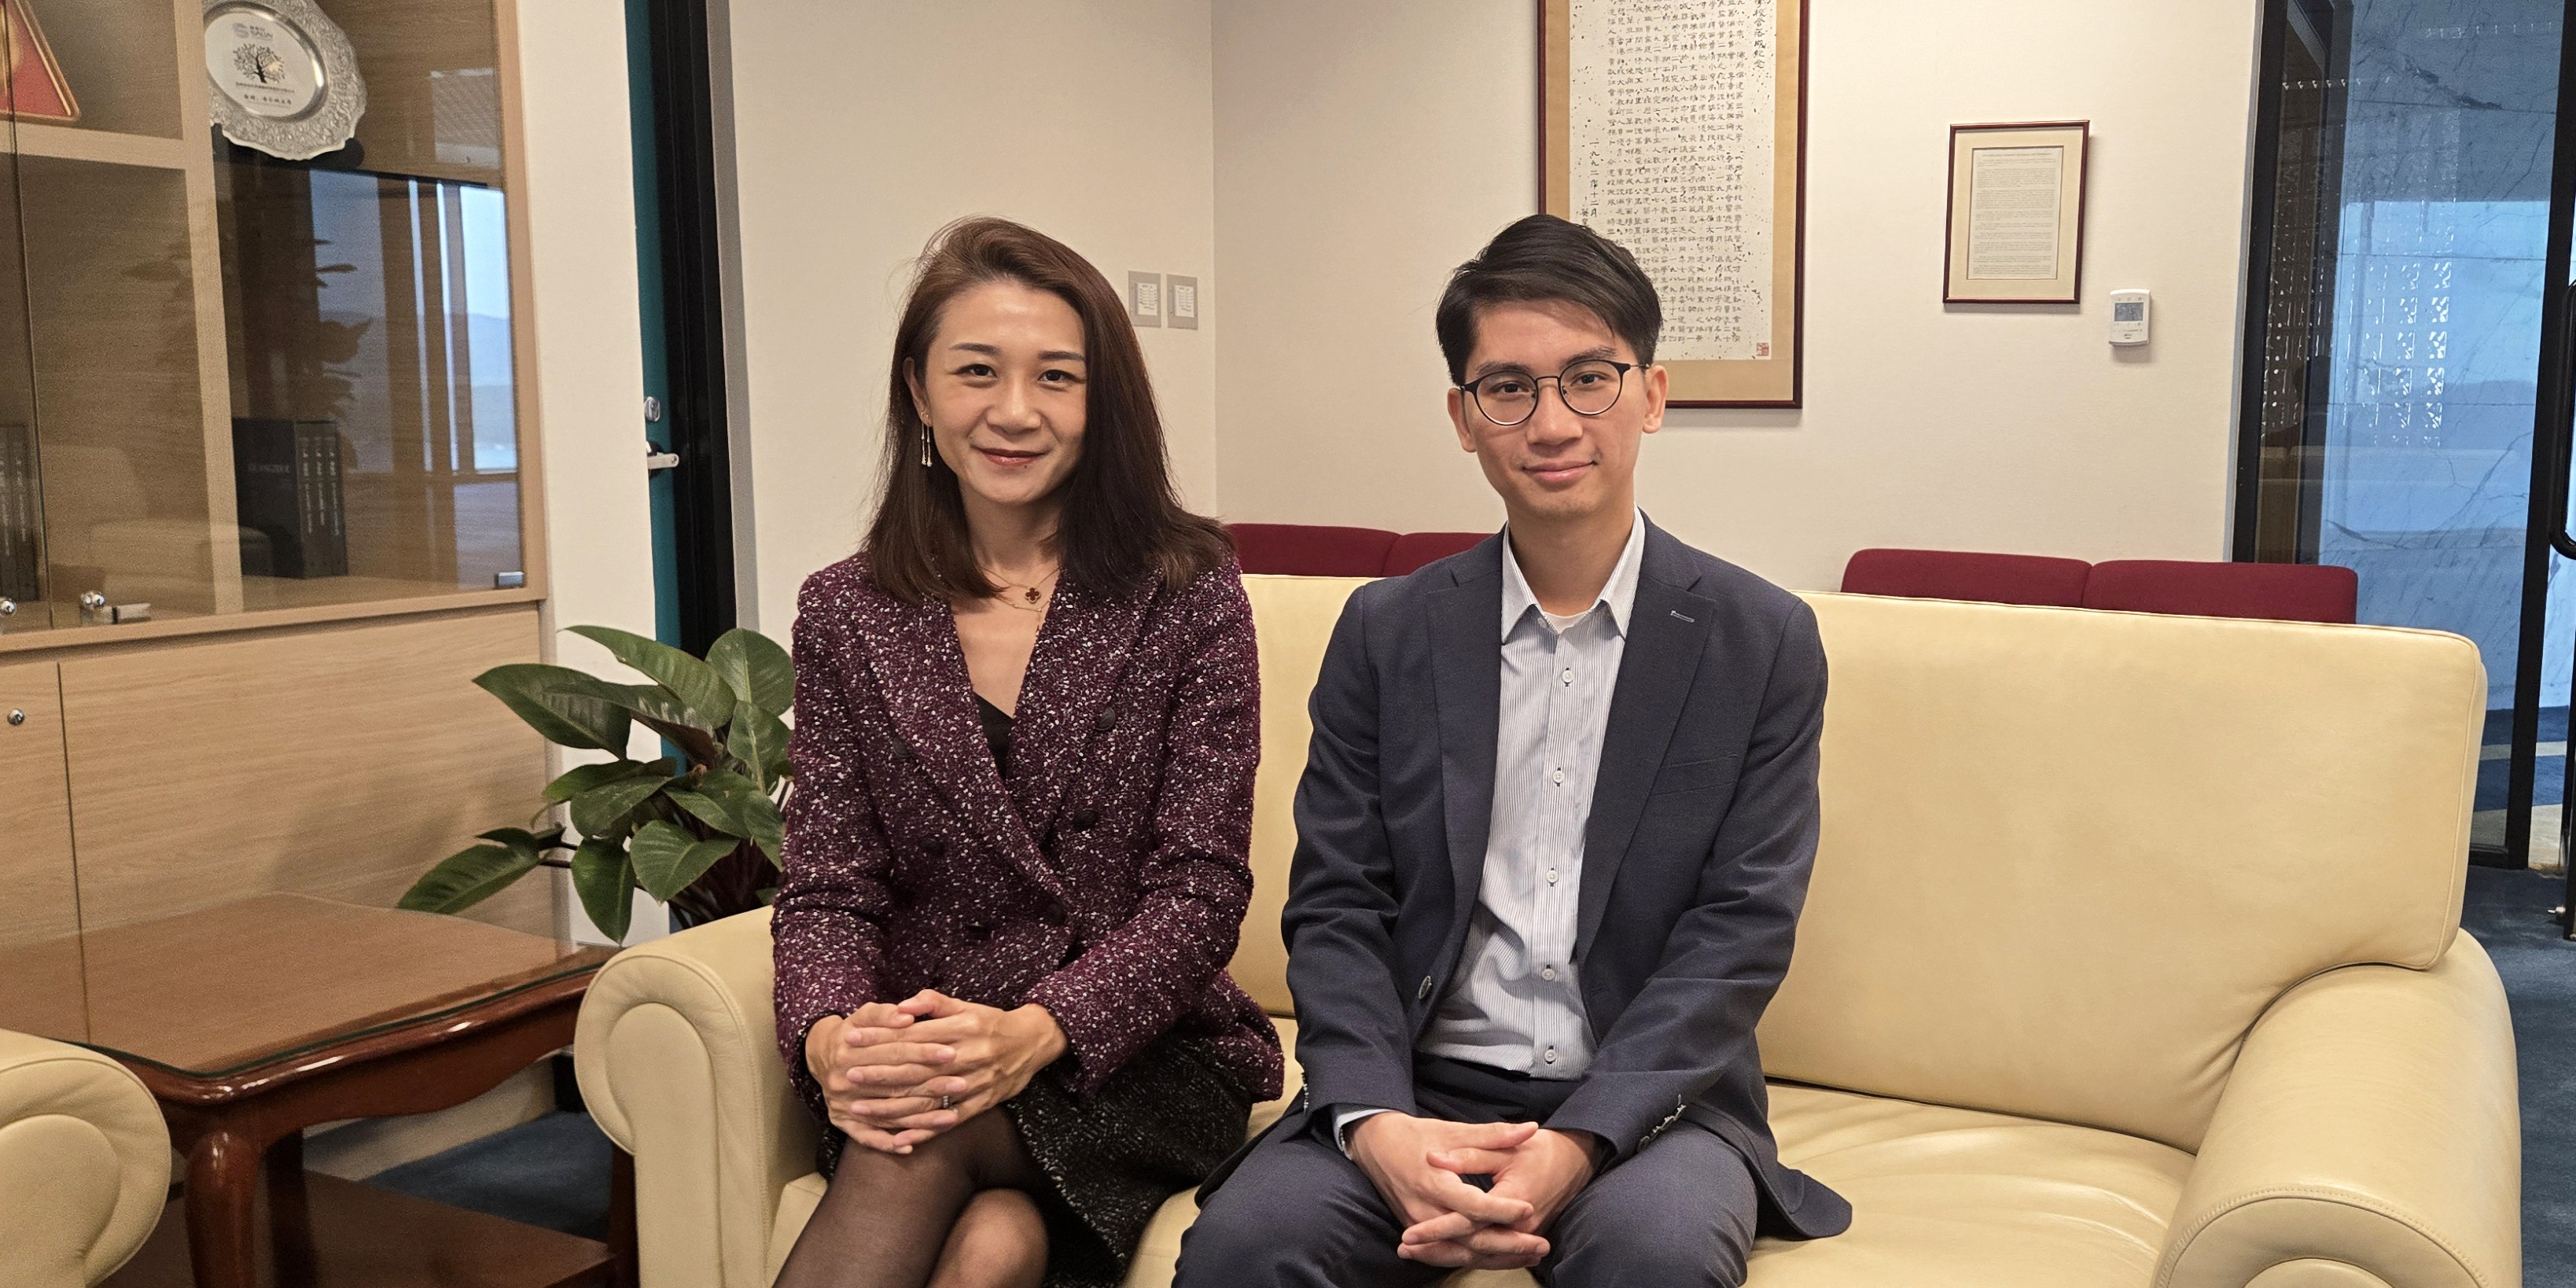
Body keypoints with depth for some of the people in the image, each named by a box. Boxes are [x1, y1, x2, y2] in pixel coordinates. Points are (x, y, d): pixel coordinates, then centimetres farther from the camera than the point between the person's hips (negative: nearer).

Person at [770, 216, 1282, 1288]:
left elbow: (1201, 887, -6)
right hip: (922, 1052, 2)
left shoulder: (1186, 593, 0)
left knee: (919, 1145, -30)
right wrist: (831, 1036, -20)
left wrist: (1034, 1033, -22)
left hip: (1140, 1050, -1)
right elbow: (827, 889, 3)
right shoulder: (846, 617, 7)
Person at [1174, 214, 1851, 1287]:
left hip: (1645, 1100, 0)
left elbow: (1739, 930, -5)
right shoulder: (1387, 633, 6)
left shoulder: (1764, 643, 1)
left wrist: (1575, 1147, -18)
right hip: (1417, 1098, 1)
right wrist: (1378, 1125, -16)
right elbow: (1335, 909, 2)